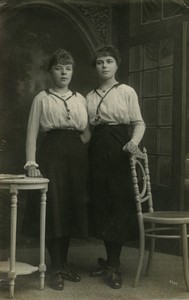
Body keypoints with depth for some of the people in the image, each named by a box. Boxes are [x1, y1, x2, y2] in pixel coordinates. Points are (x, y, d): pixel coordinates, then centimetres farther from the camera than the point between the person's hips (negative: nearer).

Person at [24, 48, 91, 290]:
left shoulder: (80, 99, 15)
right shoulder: (42, 98, 5)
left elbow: (87, 132, 16)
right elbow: (32, 134, 0)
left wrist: (80, 145, -1)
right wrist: (31, 163, -10)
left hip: (77, 155, 4)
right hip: (52, 154, -4)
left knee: (72, 209, 5)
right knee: (53, 209, -5)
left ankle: (64, 263, 18)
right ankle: (56, 269, 2)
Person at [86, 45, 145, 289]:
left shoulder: (127, 92, 1)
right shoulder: (90, 97, 13)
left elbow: (139, 123, -2)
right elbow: (87, 128, 14)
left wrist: (134, 141, -20)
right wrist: (89, 148, -2)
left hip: (119, 150, -4)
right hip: (97, 150, 4)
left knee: (119, 204, -5)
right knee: (101, 204, 5)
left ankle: (114, 265, 3)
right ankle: (110, 260, 18)